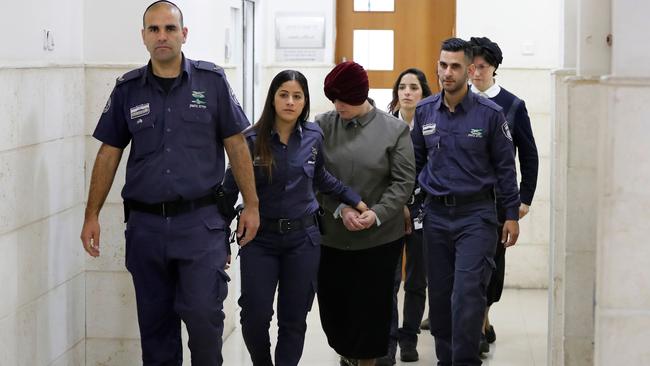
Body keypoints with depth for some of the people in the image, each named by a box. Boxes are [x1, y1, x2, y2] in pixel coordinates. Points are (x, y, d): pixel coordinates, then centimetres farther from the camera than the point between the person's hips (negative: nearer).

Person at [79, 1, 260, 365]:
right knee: (154, 321, 10)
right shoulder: (128, 89, 5)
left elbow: (237, 144, 3)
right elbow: (109, 154, 9)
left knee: (204, 314, -9)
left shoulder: (212, 81, 0)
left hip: (201, 221, -2)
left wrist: (252, 205, 1)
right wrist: (92, 215, 5)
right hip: (145, 224, 3)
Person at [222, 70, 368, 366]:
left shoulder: (313, 136, 2)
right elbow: (230, 190, -2)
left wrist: (354, 200, 19)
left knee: (294, 319, 4)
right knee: (255, 316, -7)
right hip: (260, 240, -2)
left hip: (303, 239, 2)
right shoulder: (252, 139, -6)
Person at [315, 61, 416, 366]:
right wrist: (340, 210, -15)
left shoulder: (395, 129, -3)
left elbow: (404, 181, -3)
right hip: (331, 236, 2)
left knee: (371, 307, 4)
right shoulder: (323, 126, 0)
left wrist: (377, 214, -15)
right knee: (333, 305, 9)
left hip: (379, 238, -2)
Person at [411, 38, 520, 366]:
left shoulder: (489, 113, -6)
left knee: (467, 294, -11)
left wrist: (512, 215, 0)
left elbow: (505, 166, 0)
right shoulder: (424, 112, 4)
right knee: (439, 295, 10)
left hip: (476, 215, -4)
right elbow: (415, 162, 14)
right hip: (436, 213, 4)